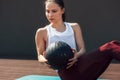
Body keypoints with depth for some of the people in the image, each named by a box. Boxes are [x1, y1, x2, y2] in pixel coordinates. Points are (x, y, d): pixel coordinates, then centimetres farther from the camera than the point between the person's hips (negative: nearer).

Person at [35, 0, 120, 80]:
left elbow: (82, 49, 12)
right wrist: (46, 60, -11)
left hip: (82, 65, 5)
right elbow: (40, 56, 15)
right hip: (66, 72, -5)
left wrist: (77, 55, -13)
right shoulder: (42, 32, 14)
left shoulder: (74, 27, 21)